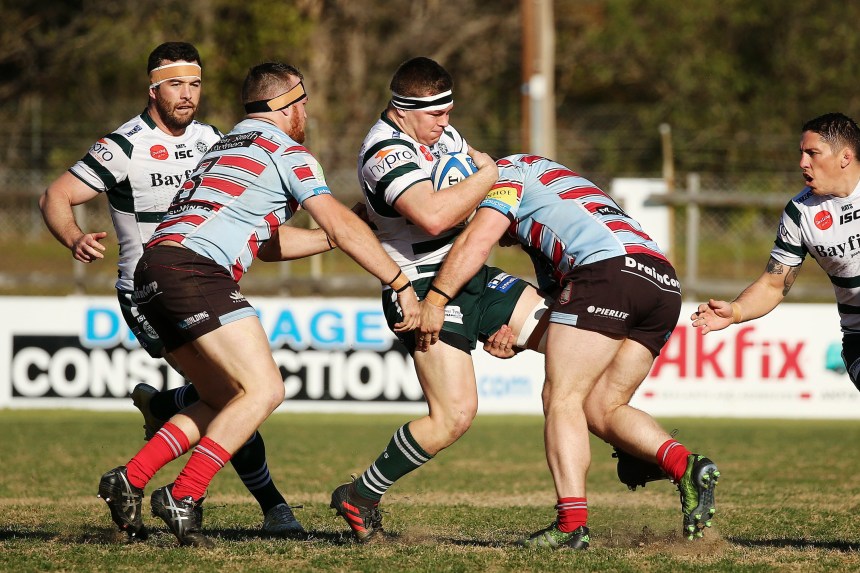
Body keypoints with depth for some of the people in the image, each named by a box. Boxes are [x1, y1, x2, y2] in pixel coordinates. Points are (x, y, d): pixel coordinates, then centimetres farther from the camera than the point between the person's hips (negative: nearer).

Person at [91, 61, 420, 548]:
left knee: (225, 401, 15)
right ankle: (183, 496, -20)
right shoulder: (286, 152, 3)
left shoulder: (226, 147, 31)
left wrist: (336, 236, 35)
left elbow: (266, 243, 35)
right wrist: (401, 282, 2)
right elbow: (342, 227, -2)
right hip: (195, 270, -10)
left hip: (154, 275, 10)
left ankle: (130, 479, 6)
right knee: (265, 389, -11)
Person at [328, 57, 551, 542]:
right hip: (426, 291, -9)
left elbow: (471, 158, 34)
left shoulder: (438, 130, 10)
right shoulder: (386, 151, -19)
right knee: (455, 414, -17)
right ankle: (361, 497, -1)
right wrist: (488, 176, -20)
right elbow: (433, 216, -34)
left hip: (474, 278, 9)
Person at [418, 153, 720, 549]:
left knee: (561, 399, -3)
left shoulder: (509, 170, 17)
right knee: (602, 409, 11)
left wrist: (434, 300, 2)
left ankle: (571, 523, -14)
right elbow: (555, 302, 33)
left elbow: (478, 239, 1)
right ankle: (686, 467, -12)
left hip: (608, 267, -8)